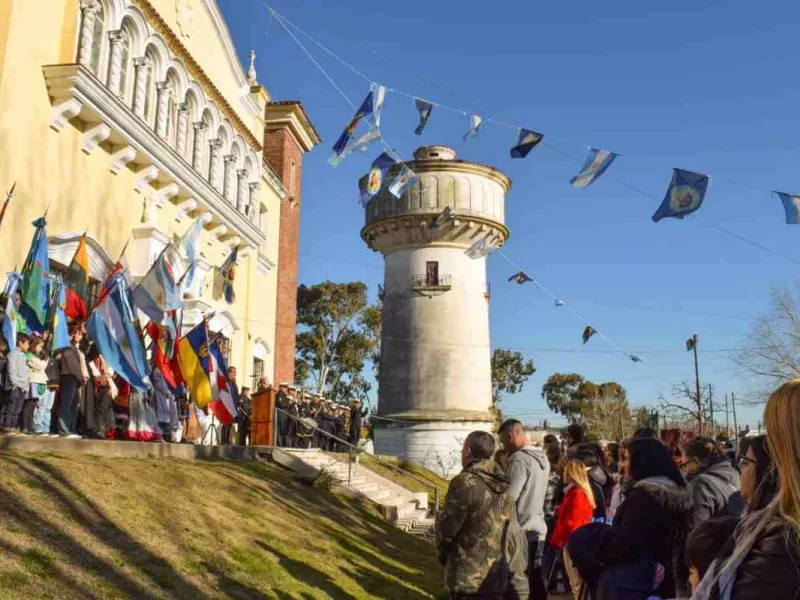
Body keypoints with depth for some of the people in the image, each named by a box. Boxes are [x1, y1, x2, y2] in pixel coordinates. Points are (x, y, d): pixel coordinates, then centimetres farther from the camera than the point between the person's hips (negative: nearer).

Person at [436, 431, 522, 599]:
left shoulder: (465, 482, -16)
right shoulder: (504, 487, 8)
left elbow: (446, 528, -13)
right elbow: (510, 528, 11)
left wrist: (444, 554, 5)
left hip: (468, 578, -7)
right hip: (498, 577, 7)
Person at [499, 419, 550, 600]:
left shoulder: (519, 459, -17)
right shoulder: (542, 458, 9)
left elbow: (509, 497, -23)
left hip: (522, 531, -8)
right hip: (538, 529, 8)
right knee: (535, 579, 14)